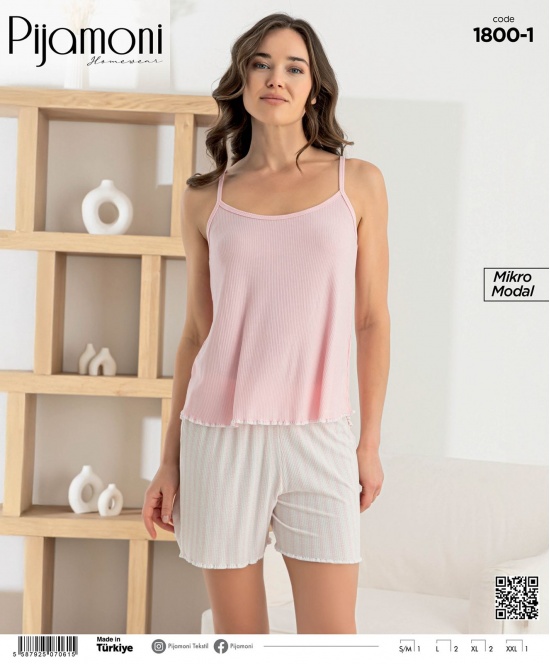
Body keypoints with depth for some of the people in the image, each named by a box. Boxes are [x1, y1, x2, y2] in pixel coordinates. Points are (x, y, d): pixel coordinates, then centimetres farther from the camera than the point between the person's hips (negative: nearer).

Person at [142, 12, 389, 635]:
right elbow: (196, 333, 9)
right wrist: (169, 460, 8)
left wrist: (369, 441, 4)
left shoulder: (359, 182, 4)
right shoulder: (206, 197, 6)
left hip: (318, 440, 0)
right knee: (238, 634, 9)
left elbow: (371, 320, 6)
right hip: (220, 436, 1)